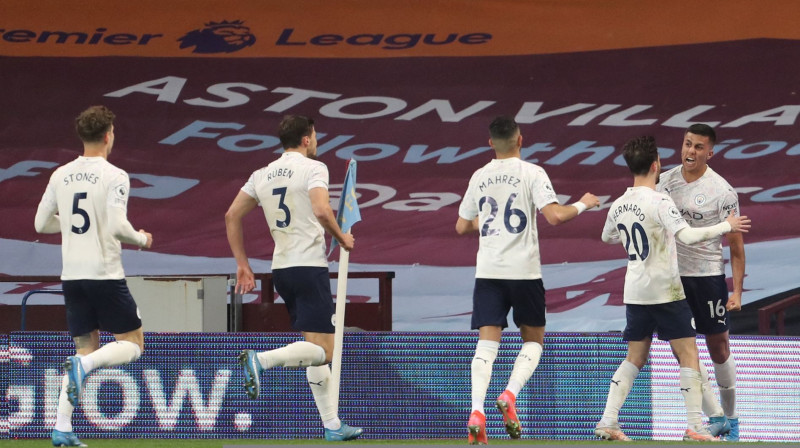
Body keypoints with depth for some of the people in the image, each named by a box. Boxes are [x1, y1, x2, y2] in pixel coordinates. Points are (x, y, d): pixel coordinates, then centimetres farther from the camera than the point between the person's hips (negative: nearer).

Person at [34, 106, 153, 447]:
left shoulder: (61, 176, 7)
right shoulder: (114, 176, -10)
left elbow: (41, 223, 12)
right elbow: (117, 226, -19)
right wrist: (141, 238, 1)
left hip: (71, 275, 6)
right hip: (105, 274, -6)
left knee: (87, 348, 12)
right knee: (132, 344, 7)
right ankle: (82, 366, -22)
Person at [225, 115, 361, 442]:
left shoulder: (262, 175, 13)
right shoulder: (312, 168, -6)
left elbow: (232, 216, 12)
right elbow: (321, 210, -22)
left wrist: (242, 264, 17)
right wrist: (342, 238, -4)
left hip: (281, 268, 8)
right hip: (310, 265, -8)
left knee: (316, 349, 14)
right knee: (322, 351, -10)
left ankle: (332, 425, 14)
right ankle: (261, 360, -31)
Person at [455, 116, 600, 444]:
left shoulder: (479, 177, 9)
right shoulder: (531, 173, -4)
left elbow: (462, 226, 17)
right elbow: (554, 216, -15)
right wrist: (582, 205, 3)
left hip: (487, 271, 3)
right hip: (523, 270, -3)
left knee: (487, 343, -2)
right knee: (533, 340, 13)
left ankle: (477, 413, -19)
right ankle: (509, 396, -9)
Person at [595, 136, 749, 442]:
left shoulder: (618, 206, 5)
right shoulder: (659, 202, -16)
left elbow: (607, 238, 24)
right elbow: (688, 236, -26)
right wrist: (726, 227, -14)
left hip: (635, 291, 6)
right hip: (665, 291, -6)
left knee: (635, 358, 14)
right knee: (688, 356, 0)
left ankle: (607, 421, 6)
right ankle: (694, 426, -4)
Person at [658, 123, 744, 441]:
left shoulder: (722, 192, -12)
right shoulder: (665, 181, 1)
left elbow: (736, 245, -9)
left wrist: (737, 292, -14)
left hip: (708, 276, -4)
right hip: (672, 275, 4)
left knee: (719, 348, 6)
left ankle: (731, 418, 22)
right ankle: (716, 417, 4)